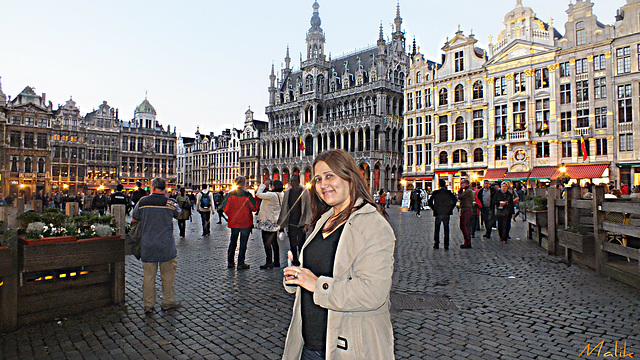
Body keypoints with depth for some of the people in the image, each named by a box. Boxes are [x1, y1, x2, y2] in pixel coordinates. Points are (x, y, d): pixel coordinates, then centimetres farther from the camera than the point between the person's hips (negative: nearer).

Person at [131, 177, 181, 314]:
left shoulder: (143, 202, -3)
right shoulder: (170, 202, -7)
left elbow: (134, 219, 9)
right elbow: (178, 214, 14)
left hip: (147, 245, 1)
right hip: (166, 246, -1)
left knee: (148, 276, 10)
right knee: (168, 275, 12)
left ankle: (148, 305, 17)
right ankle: (168, 302, 21)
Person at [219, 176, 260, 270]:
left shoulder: (230, 194, -3)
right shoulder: (247, 195, -14)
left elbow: (225, 208, -1)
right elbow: (254, 208, -11)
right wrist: (257, 198, 0)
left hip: (233, 223, 4)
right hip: (245, 223, -4)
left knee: (233, 241, 18)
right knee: (243, 243, 5)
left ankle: (230, 262, 22)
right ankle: (241, 264, 7)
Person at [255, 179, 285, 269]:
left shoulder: (272, 195, -22)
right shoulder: (281, 195, 3)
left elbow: (258, 194, -23)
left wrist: (264, 185, -12)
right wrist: (266, 186, 10)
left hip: (267, 222, -9)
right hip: (275, 221, 9)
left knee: (267, 242, -2)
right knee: (274, 242, 15)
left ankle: (269, 263, 1)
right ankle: (276, 262, 22)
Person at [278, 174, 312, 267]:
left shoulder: (305, 192, -4)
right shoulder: (287, 192, 5)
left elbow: (308, 208, -4)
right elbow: (284, 208, 11)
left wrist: (306, 223, -10)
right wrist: (281, 222, 10)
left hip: (301, 224, -3)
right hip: (291, 224, 3)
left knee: (301, 245, -2)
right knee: (292, 245, 9)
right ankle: (295, 261, 27)